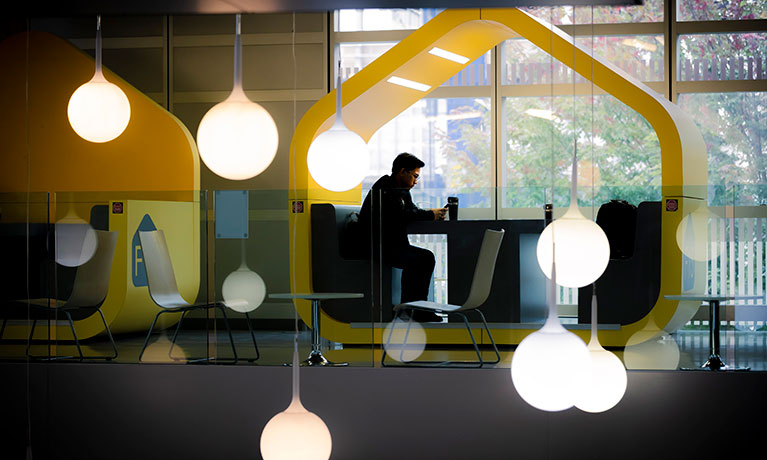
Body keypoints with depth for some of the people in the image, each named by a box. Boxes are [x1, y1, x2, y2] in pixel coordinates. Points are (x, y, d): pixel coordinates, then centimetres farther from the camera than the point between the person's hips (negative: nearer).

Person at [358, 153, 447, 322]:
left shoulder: (402, 190, 17)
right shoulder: (385, 188, -15)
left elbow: (413, 212, 12)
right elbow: (401, 215, -24)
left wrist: (433, 214, -8)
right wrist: (430, 215, -17)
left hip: (392, 243, 10)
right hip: (374, 245, -10)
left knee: (427, 257, 0)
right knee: (413, 261, -27)